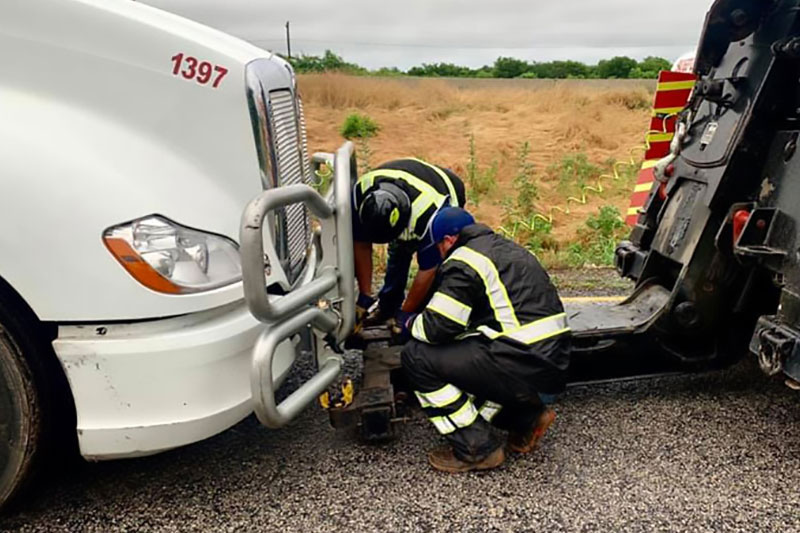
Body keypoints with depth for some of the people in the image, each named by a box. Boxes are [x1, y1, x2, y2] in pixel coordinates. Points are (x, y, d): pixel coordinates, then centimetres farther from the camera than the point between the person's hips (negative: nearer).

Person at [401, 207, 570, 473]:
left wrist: (412, 324, 10)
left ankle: (476, 448, 0)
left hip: (525, 366, -10)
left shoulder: (464, 261, -7)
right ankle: (528, 415, 16)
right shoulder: (505, 248, 21)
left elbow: (437, 327, -13)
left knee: (417, 356, -4)